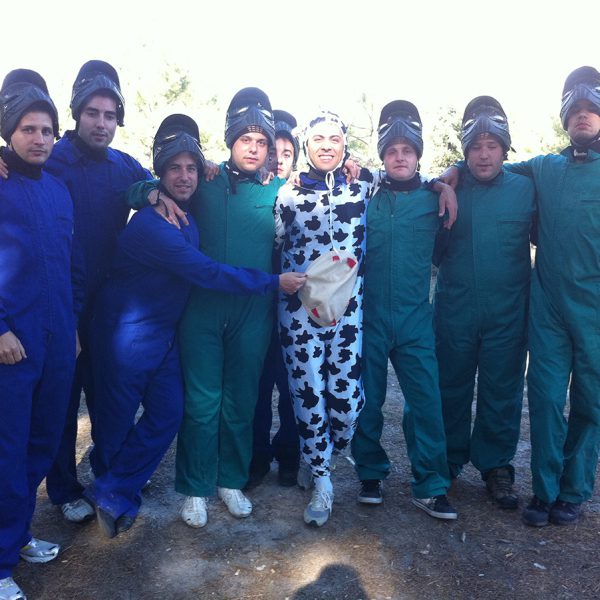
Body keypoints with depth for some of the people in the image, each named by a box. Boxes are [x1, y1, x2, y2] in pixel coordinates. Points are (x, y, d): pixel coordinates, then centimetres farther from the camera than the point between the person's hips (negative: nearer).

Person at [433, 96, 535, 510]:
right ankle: (449, 461, 29)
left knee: (502, 392, 8)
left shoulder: (525, 189, 1)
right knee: (452, 388, 11)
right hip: (455, 310, 1)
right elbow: (435, 248, 8)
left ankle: (497, 467, 25)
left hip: (507, 312, 0)